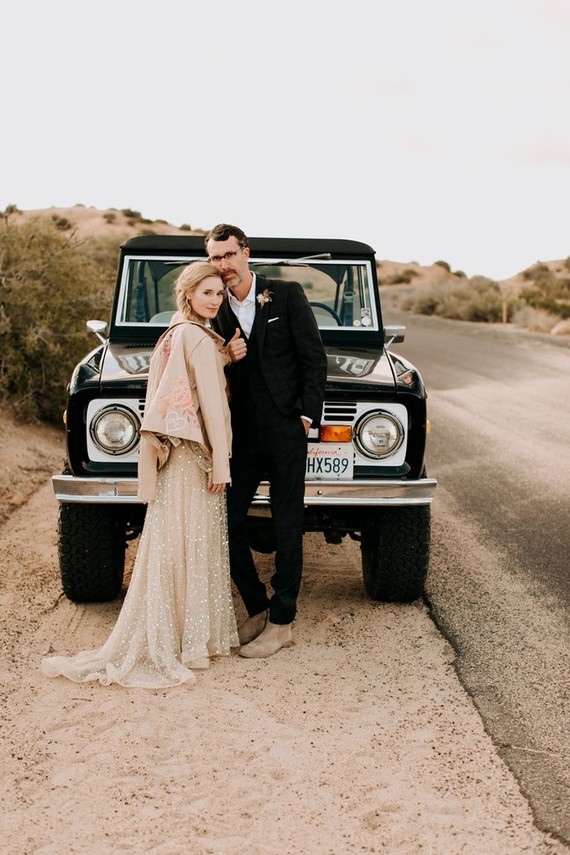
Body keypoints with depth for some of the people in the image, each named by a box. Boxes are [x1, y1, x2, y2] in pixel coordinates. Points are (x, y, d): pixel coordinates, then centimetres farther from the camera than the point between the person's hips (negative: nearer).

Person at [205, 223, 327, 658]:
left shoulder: (287, 295, -2)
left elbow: (314, 357, -2)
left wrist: (308, 414, -9)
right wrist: (225, 358, -9)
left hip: (285, 427, -4)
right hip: (241, 430, 4)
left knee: (287, 527, 1)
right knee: (227, 521, 3)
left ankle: (281, 622, 9)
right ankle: (257, 609, 19)